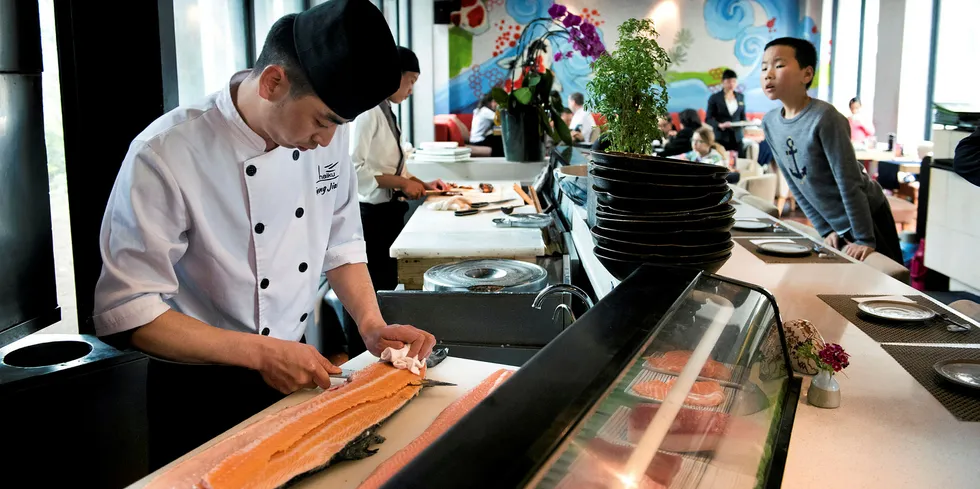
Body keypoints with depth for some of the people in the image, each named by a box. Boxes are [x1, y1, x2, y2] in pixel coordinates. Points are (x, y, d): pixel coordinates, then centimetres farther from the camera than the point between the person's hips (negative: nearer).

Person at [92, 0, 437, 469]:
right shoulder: (165, 156, -26)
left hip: (297, 373, 6)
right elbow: (129, 314, -23)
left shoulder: (325, 135, -8)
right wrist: (261, 352, -28)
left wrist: (371, 324, -11)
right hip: (201, 395, -5)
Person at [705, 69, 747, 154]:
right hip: (720, 137, -4)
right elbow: (708, 119, -4)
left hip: (737, 137, 4)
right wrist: (720, 125, -21)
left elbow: (742, 116, 19)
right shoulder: (714, 98, -1)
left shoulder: (740, 97, 13)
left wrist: (744, 122, -4)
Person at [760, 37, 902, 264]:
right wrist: (825, 229, 4)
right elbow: (795, 185, 4)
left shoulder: (824, 117, -25)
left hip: (868, 218, -6)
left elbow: (849, 181, -22)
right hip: (837, 226, 6)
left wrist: (864, 239, -19)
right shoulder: (770, 123, -5)